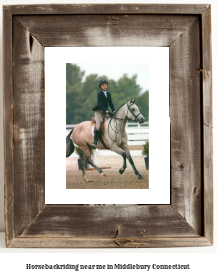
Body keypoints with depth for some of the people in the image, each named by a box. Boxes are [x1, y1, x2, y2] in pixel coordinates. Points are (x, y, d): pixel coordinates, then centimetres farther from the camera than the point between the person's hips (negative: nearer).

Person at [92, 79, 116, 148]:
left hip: (106, 111, 6)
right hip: (99, 111, -6)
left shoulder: (108, 94, 8)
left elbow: (110, 103, 9)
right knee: (98, 126, -21)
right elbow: (100, 104, -20)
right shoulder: (99, 94, -9)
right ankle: (95, 141, -15)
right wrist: (107, 111, -29)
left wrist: (114, 111, -8)